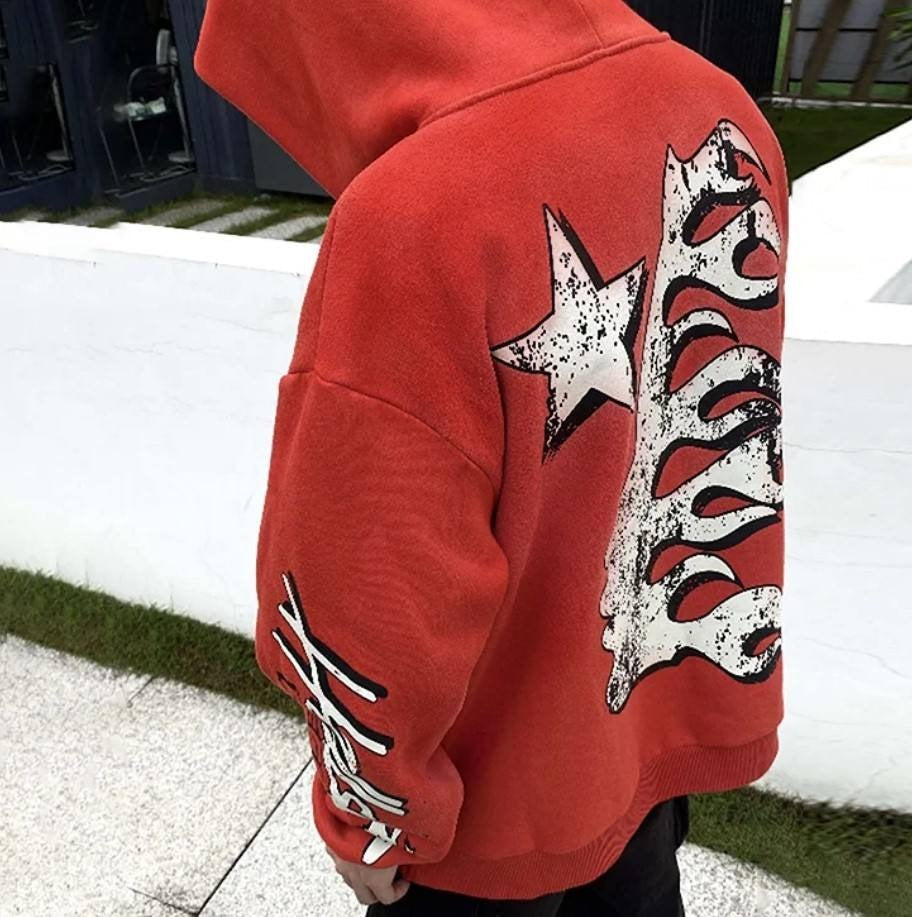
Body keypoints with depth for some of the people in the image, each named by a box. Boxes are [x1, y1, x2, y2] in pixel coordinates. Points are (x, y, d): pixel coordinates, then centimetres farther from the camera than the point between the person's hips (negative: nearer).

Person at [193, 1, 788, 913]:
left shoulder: (415, 219, -34)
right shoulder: (723, 113, -9)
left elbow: (381, 590, -25)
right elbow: (726, 418, 2)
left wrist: (368, 811, -6)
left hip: (503, 787, -5)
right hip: (673, 696, 6)